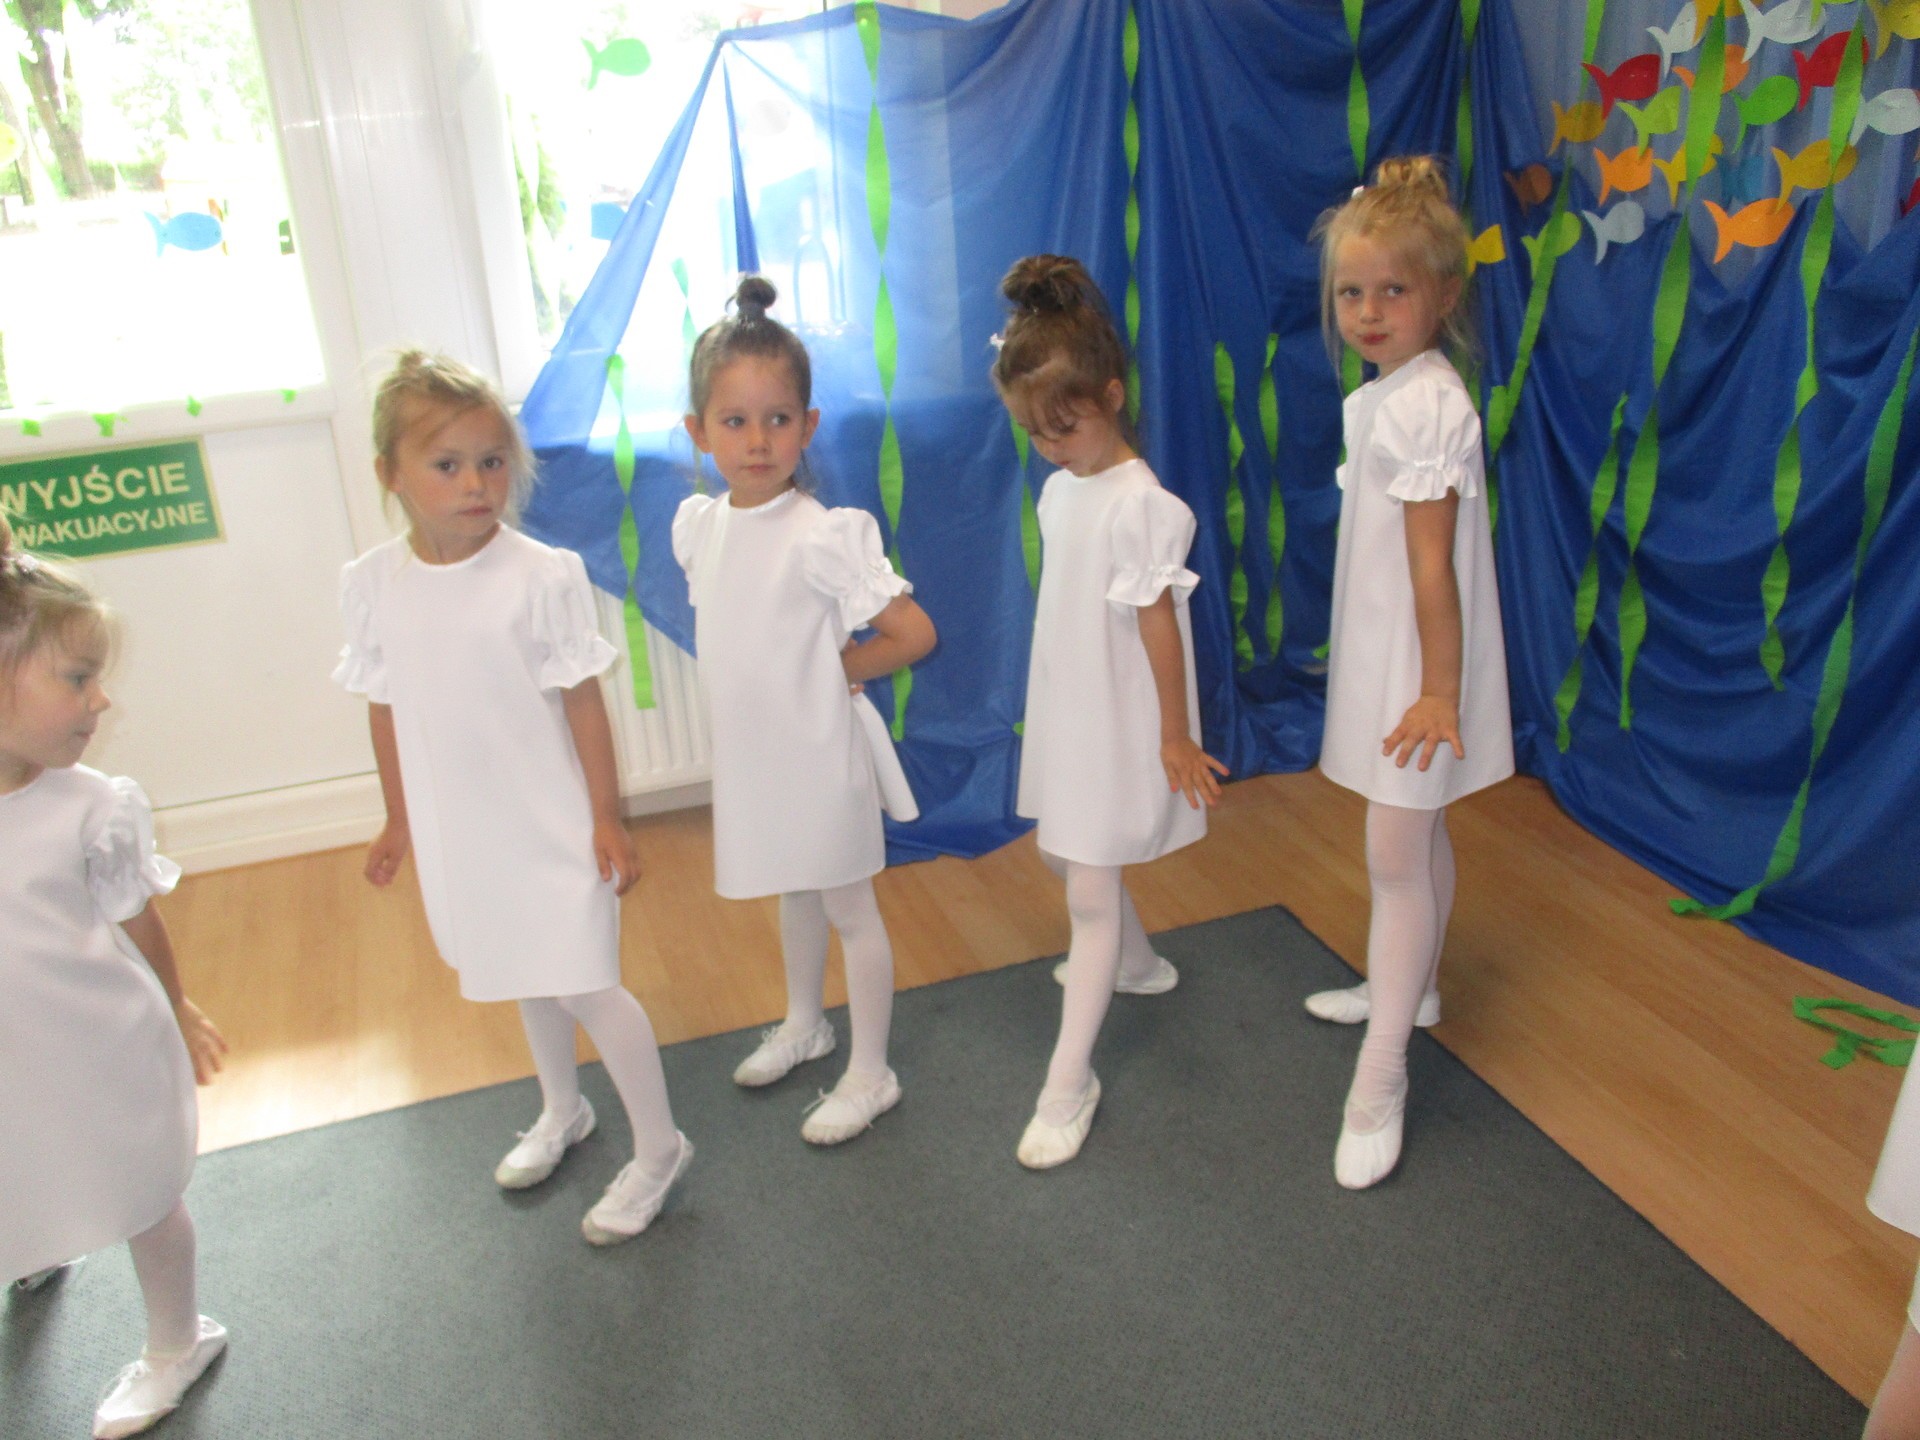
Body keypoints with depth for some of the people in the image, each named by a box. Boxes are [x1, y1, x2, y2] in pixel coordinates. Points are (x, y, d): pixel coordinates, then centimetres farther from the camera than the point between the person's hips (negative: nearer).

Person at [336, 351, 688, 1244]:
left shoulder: (543, 576, -18)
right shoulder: (371, 585, -5)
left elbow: (582, 702, -12)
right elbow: (385, 708, 5)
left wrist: (606, 819, -10)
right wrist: (398, 819, 13)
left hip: (549, 825, -5)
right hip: (456, 829, 5)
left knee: (583, 986, 1)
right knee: (524, 976, 23)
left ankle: (658, 1149, 21)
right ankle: (562, 1112, 48)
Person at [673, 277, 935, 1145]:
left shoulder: (824, 536, -23)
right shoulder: (696, 525, -3)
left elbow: (913, 634, -23)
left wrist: (832, 675, -11)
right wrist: (788, 671, 4)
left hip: (817, 751, -6)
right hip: (749, 749, 7)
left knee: (847, 908, 9)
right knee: (792, 893, 26)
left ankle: (870, 1074, 26)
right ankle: (803, 1024, 48)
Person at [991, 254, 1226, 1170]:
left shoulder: (1138, 504, -22)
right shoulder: (1060, 488, 3)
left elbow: (1157, 622, -19)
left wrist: (1175, 738, -14)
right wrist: (1052, 710, 16)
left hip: (1116, 726, -9)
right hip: (1063, 715, 9)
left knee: (1090, 892, -2)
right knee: (1060, 851, 23)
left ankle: (1069, 1083, 10)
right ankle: (1135, 964, 51)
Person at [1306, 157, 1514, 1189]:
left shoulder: (1424, 404, -21)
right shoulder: (1386, 393, 9)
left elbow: (1432, 562, -23)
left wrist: (1438, 689, -21)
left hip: (1416, 665, -10)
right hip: (1382, 655, 10)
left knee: (1396, 854, -5)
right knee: (1419, 836, 23)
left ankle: (1379, 1081, 3)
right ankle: (1407, 988, 42)